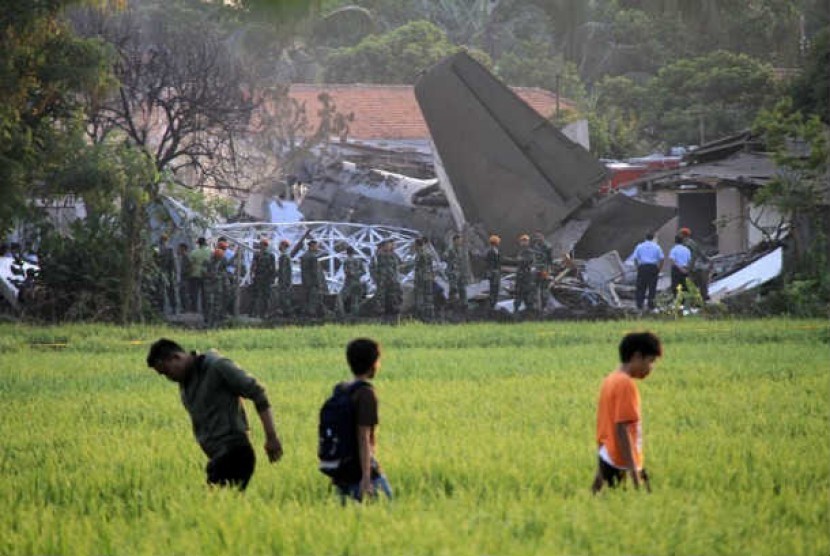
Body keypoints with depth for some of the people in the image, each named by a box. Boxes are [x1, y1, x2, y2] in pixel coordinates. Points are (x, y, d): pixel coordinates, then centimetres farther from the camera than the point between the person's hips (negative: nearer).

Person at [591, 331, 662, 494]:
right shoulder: (626, 384, -13)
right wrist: (634, 473, -21)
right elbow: (622, 429, -19)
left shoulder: (610, 381, 14)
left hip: (607, 460, 9)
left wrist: (600, 471, 23)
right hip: (623, 465, -9)